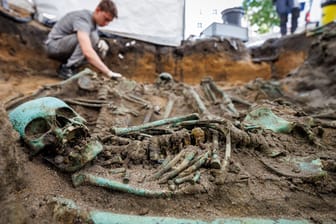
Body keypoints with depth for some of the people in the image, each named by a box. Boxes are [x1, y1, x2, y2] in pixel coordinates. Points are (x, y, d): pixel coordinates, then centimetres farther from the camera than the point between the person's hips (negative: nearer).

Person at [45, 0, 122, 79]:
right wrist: (108, 72, -48)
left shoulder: (93, 20, 1)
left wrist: (101, 43, -14)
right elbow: (87, 52, -42)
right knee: (92, 36, -29)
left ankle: (65, 66, -2)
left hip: (66, 49, 9)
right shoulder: (82, 19, -27)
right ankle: (66, 69, -22)